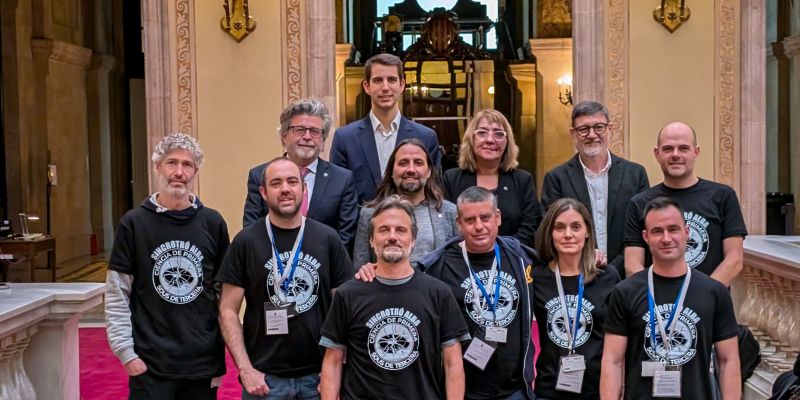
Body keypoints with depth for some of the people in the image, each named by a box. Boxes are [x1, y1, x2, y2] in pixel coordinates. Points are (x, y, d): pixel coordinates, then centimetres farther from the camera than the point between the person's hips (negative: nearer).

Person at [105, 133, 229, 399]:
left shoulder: (213, 223, 3)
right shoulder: (134, 223, -1)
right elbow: (117, 295, -1)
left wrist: (222, 352, 5)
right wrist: (126, 352, -7)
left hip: (204, 362, 2)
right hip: (150, 364, -2)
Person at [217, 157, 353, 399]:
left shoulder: (328, 238, 2)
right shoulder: (246, 242, -1)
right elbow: (228, 310, -1)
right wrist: (245, 369, -9)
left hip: (318, 374, 2)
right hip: (265, 376, -1)